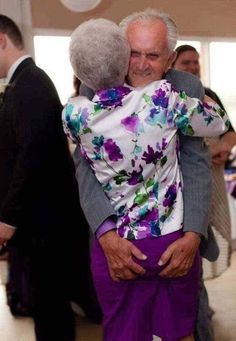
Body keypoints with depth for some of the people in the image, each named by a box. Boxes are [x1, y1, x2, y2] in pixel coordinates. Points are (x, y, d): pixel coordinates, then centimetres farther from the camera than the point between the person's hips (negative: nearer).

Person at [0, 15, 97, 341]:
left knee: (49, 303, 3)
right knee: (48, 300, 17)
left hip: (43, 218, -9)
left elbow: (32, 154, -24)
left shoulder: (30, 83, -15)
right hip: (39, 215, 9)